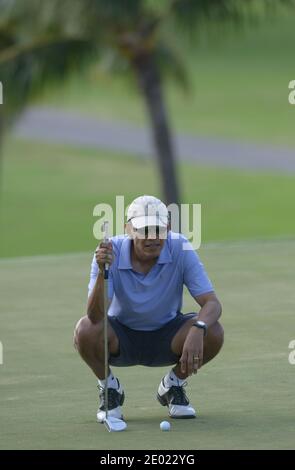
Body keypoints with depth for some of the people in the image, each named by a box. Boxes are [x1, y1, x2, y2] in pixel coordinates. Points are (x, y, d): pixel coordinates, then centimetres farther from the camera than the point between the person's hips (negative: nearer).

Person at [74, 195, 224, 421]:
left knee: (213, 333, -27)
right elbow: (95, 316, -32)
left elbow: (212, 303, -23)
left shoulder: (180, 249, -21)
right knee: (86, 331, -33)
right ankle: (109, 388, 0)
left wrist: (198, 330, -46)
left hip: (166, 337, 1)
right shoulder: (111, 252, -24)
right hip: (121, 338, -1)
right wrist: (102, 271, -49)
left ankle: (173, 385, 4)